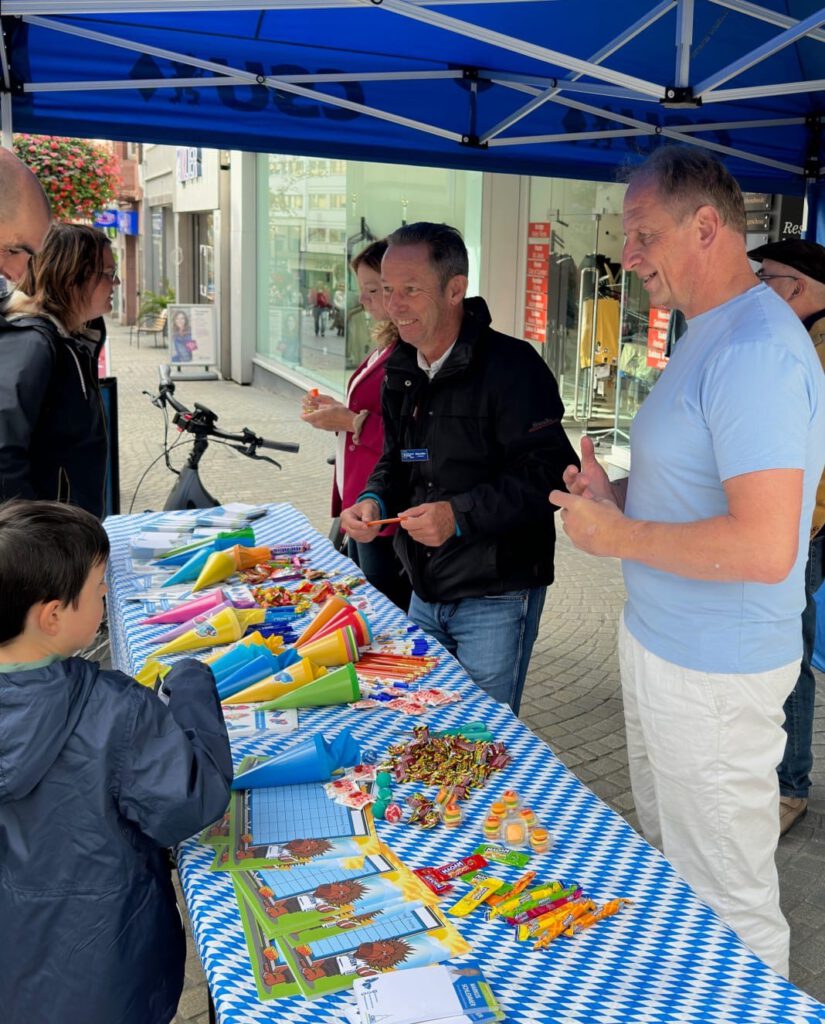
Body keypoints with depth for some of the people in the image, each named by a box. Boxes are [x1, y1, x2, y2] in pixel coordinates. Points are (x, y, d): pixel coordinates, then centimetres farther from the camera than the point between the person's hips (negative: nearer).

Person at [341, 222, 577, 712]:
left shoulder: (511, 365, -16)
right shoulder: (403, 369, 10)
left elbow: (548, 474, -21)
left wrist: (461, 516, -27)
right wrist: (374, 500, -1)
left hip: (496, 598, -8)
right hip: (425, 593, 8)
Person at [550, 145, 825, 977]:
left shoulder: (754, 349, -24)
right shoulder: (708, 335, 10)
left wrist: (620, 536, -19)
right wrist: (614, 492, 3)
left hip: (711, 674, -10)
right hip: (660, 642, 10)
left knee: (725, 906, 6)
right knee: (665, 863, 26)